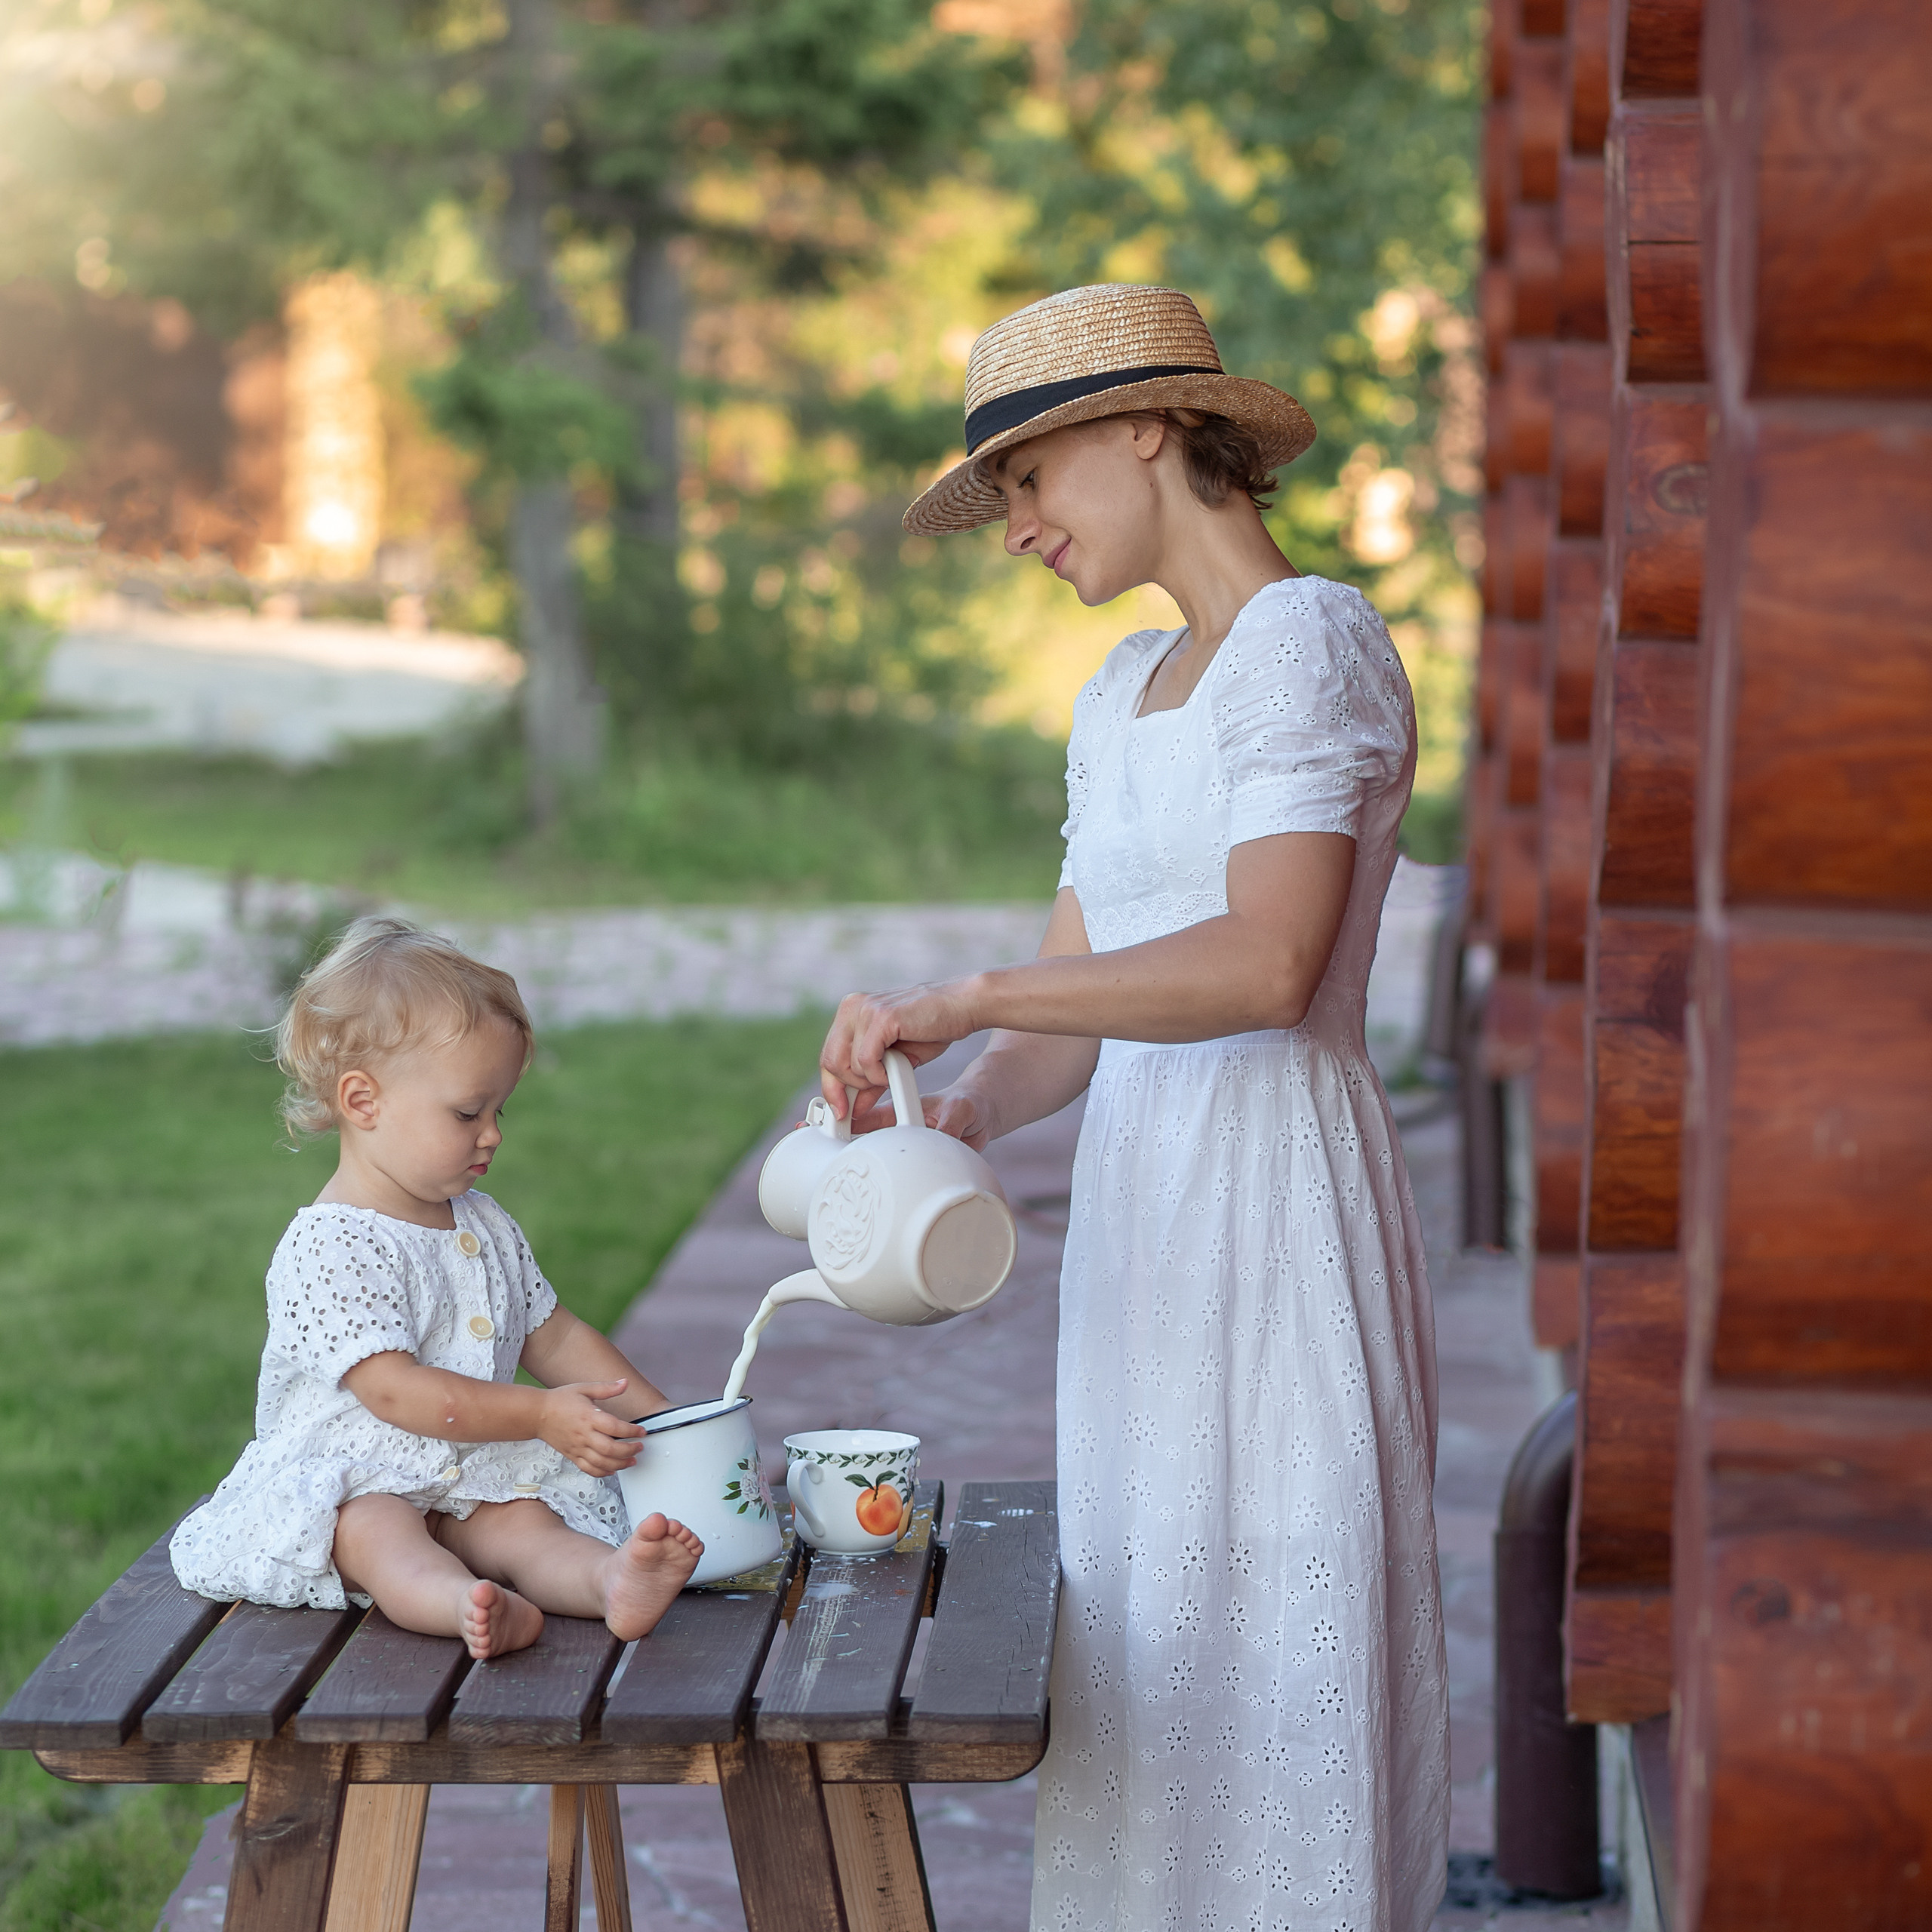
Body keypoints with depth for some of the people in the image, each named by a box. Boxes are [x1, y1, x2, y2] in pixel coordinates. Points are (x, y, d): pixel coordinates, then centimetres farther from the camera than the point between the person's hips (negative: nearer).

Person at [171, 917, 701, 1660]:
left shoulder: (486, 1226, 15)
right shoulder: (328, 1246, -14)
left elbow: (552, 1337, 23)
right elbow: (393, 1389, -22)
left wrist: (660, 1422, 12)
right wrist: (542, 1416, -24)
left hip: (468, 1483, 7)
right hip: (347, 1484, -7)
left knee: (521, 1522, -22)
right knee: (375, 1532, -37)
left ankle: (614, 1580, -51)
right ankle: (470, 1608, -65)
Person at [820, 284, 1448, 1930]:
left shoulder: (1310, 640, -10)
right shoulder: (1126, 693, 18)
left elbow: (1267, 965, -23)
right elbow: (1081, 993, 13)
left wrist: (960, 1000, -23)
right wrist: (957, 1114, -7)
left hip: (1273, 1211, -9)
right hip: (1148, 1209, 9)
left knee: (1264, 1653, -4)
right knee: (1152, 1661, 12)